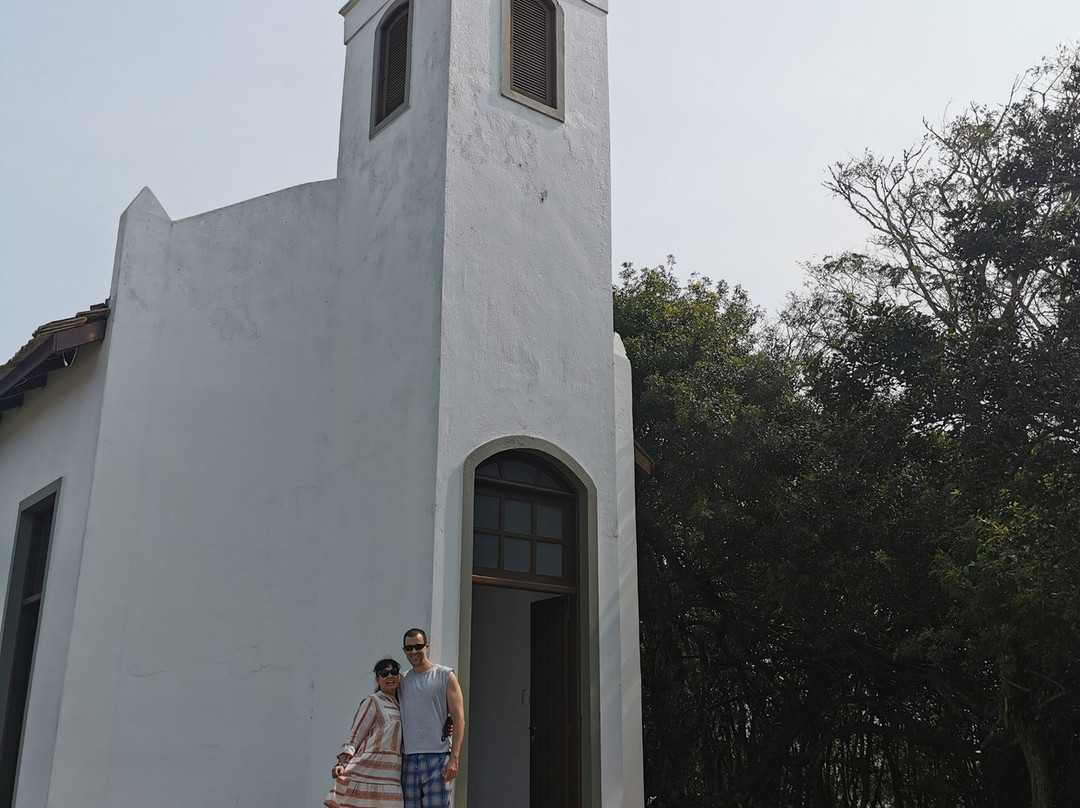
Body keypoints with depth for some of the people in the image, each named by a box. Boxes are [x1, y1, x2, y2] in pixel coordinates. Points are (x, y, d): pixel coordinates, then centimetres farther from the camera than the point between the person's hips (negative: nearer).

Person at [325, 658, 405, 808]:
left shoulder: (399, 705, 19)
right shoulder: (373, 702, 0)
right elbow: (354, 737, -3)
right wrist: (341, 763, -17)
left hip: (390, 776, 6)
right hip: (370, 771, -6)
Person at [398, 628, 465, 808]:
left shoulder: (445, 676, 2)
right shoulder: (402, 680, 15)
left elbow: (459, 719, -3)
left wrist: (454, 758, -13)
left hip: (438, 758, -4)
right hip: (408, 759, 5)